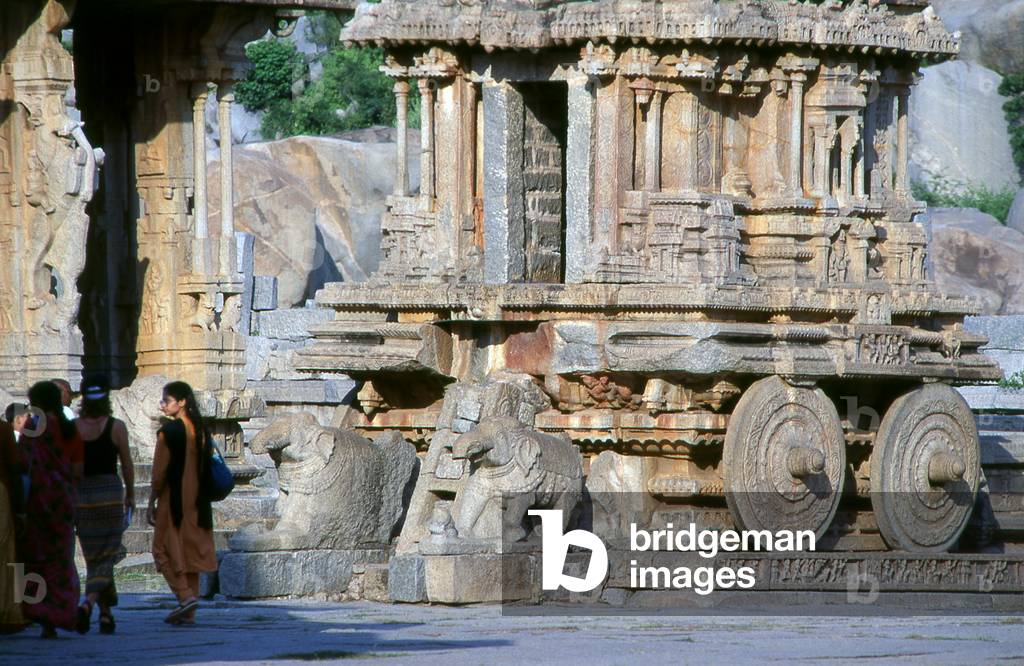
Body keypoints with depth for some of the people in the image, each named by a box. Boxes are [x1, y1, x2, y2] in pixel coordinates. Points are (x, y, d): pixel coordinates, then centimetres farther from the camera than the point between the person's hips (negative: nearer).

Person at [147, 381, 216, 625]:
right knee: (192, 550, 10)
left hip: (173, 500, -6)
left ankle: (185, 595, -16)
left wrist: (151, 504, -4)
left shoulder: (169, 432, -13)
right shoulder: (200, 430, 7)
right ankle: (189, 613, 8)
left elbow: (160, 472, -12)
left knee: (165, 549, 3)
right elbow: (208, 466, 11)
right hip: (197, 502, 7)